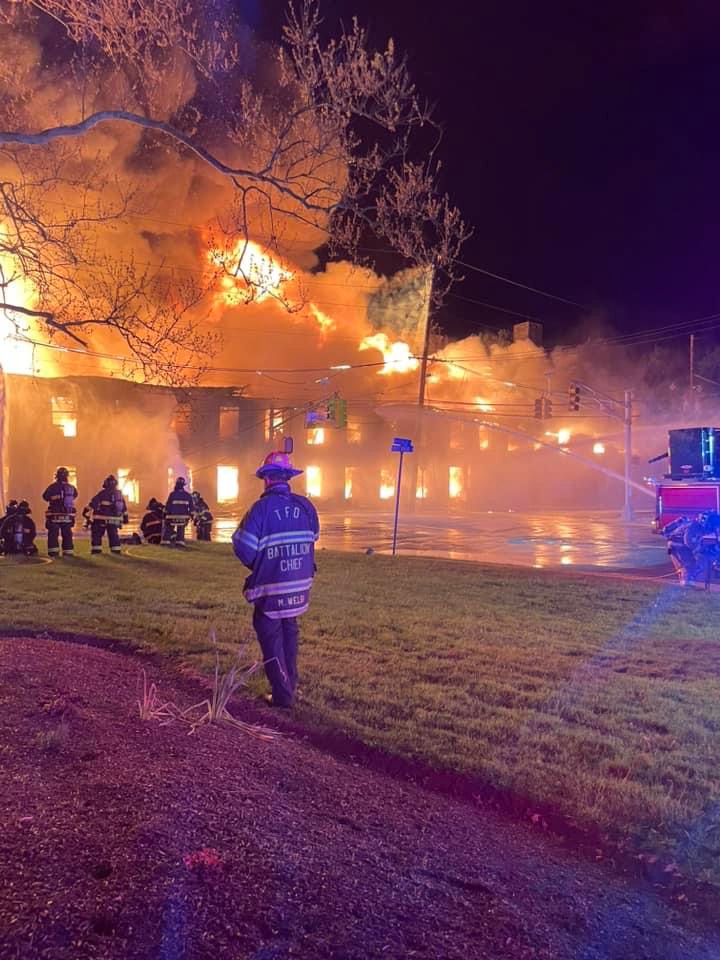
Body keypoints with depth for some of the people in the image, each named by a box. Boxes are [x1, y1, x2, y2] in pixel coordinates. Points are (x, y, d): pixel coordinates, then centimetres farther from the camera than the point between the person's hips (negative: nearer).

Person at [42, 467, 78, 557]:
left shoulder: (53, 487, -10)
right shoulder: (72, 488, -1)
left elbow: (45, 497, 4)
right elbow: (75, 496, 19)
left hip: (54, 515, -2)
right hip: (68, 516, 3)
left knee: (53, 533, 4)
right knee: (67, 534, 11)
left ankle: (53, 552, -2)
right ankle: (68, 552, 10)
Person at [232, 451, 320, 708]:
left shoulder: (262, 508, -17)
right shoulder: (305, 506, -2)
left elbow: (243, 548, -16)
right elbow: (312, 538, 10)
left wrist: (253, 565, 4)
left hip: (271, 586, -5)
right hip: (300, 584, 5)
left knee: (271, 637, 7)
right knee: (289, 630, 23)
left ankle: (282, 694, 8)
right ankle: (290, 683, 32)